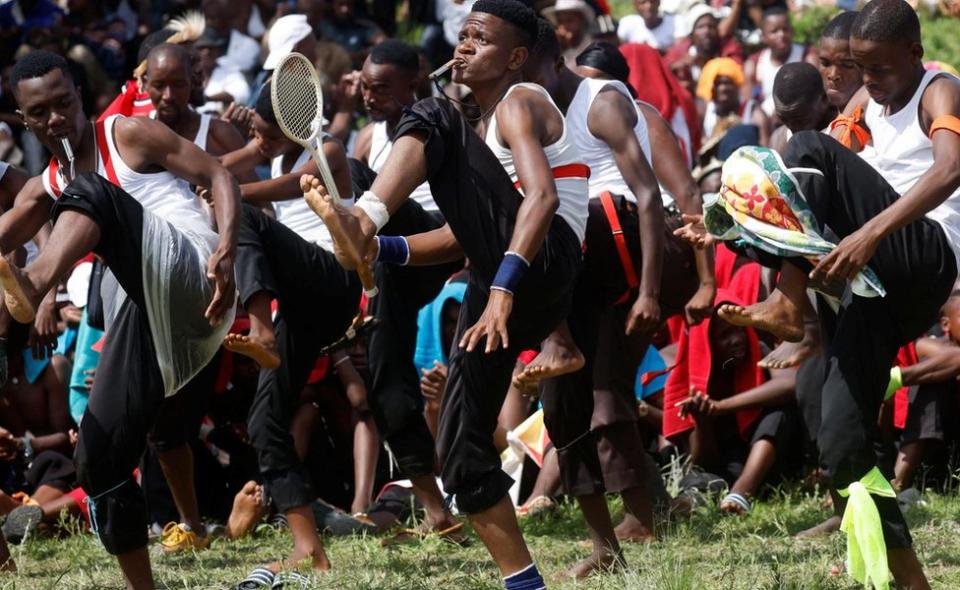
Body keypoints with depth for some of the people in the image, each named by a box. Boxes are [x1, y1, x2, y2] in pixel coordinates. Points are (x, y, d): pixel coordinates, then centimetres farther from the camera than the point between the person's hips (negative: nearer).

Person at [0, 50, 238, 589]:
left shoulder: (129, 135, 8)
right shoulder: (46, 190, 24)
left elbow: (218, 176, 3)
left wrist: (225, 252, -14)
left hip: (188, 277, -7)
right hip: (146, 315, 7)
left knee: (88, 193, -28)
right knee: (99, 461, 0)